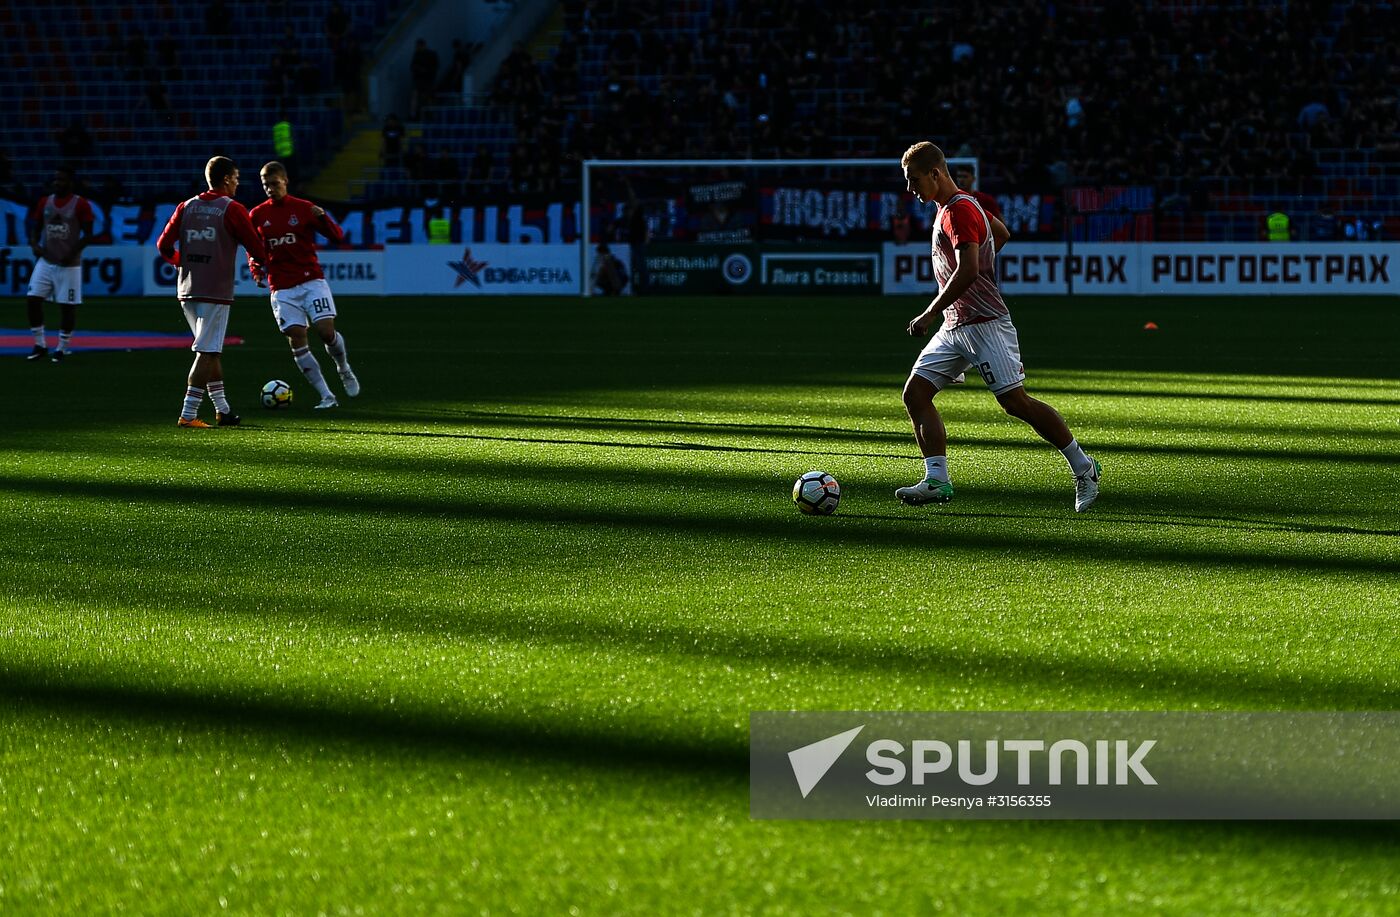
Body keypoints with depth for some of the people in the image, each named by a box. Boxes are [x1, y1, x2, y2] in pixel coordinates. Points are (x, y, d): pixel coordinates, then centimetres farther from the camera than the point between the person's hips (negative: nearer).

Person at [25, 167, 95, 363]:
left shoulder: (80, 204, -6)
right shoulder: (44, 203, 8)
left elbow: (88, 234, -6)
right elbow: (35, 228, 15)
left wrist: (72, 253, -18)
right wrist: (34, 244, -6)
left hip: (69, 264, -4)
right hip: (45, 261, 4)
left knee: (67, 306, -2)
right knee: (34, 300, -4)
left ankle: (62, 348, 12)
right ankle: (40, 345, 8)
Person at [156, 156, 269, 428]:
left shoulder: (186, 207, 9)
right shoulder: (232, 210, -6)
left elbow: (164, 245, 7)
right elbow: (257, 248, -6)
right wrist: (259, 263, 16)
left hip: (187, 291, 6)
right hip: (216, 293, -6)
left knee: (211, 351, 17)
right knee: (207, 352, -6)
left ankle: (222, 409, 20)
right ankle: (188, 414, -12)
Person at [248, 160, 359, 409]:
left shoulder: (304, 209, 0)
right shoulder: (257, 215, 6)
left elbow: (338, 236, -2)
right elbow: (253, 249, 18)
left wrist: (323, 218, -21)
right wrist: (256, 269, -2)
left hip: (312, 281, -2)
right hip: (282, 289, 2)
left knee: (326, 331, -14)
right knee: (297, 340, -8)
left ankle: (344, 369, 19)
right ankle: (327, 397, -4)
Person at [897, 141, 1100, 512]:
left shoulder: (959, 211, -15)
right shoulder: (951, 207, 17)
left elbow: (968, 271, -26)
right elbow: (1002, 232, 33)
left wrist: (930, 313, -22)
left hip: (985, 324, -10)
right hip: (955, 327, 10)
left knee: (1015, 401, -12)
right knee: (915, 393, -1)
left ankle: (1083, 467, -1)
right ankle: (937, 481, -6)